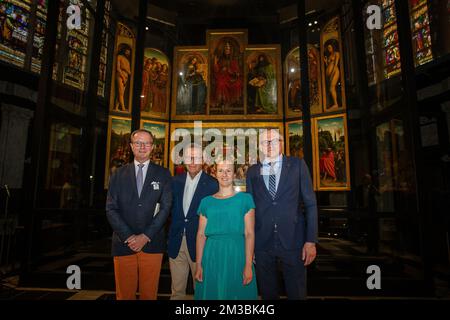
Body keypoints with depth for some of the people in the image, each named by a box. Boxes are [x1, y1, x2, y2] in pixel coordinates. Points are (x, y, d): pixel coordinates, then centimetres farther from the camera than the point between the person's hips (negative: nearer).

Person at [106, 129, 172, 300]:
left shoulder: (163, 174, 3)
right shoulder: (119, 174, 7)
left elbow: (165, 207, -3)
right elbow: (111, 209, 1)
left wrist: (146, 236, -10)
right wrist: (128, 237, -10)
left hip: (152, 243, -1)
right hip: (124, 243, 1)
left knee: (149, 293, 9)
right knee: (124, 294, 10)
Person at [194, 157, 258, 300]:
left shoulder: (245, 199, 1)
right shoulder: (206, 201, 7)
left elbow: (249, 234, -5)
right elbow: (201, 234, 5)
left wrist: (248, 265, -12)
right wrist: (198, 264, -2)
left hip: (237, 256, -2)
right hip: (212, 258, 2)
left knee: (237, 293, 9)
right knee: (211, 293, 11)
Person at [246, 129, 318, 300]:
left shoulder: (297, 165, 1)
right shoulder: (252, 171, 6)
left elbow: (310, 203, 0)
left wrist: (311, 240, -5)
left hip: (293, 241, -1)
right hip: (262, 243, 2)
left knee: (297, 293, 11)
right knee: (268, 293, 15)